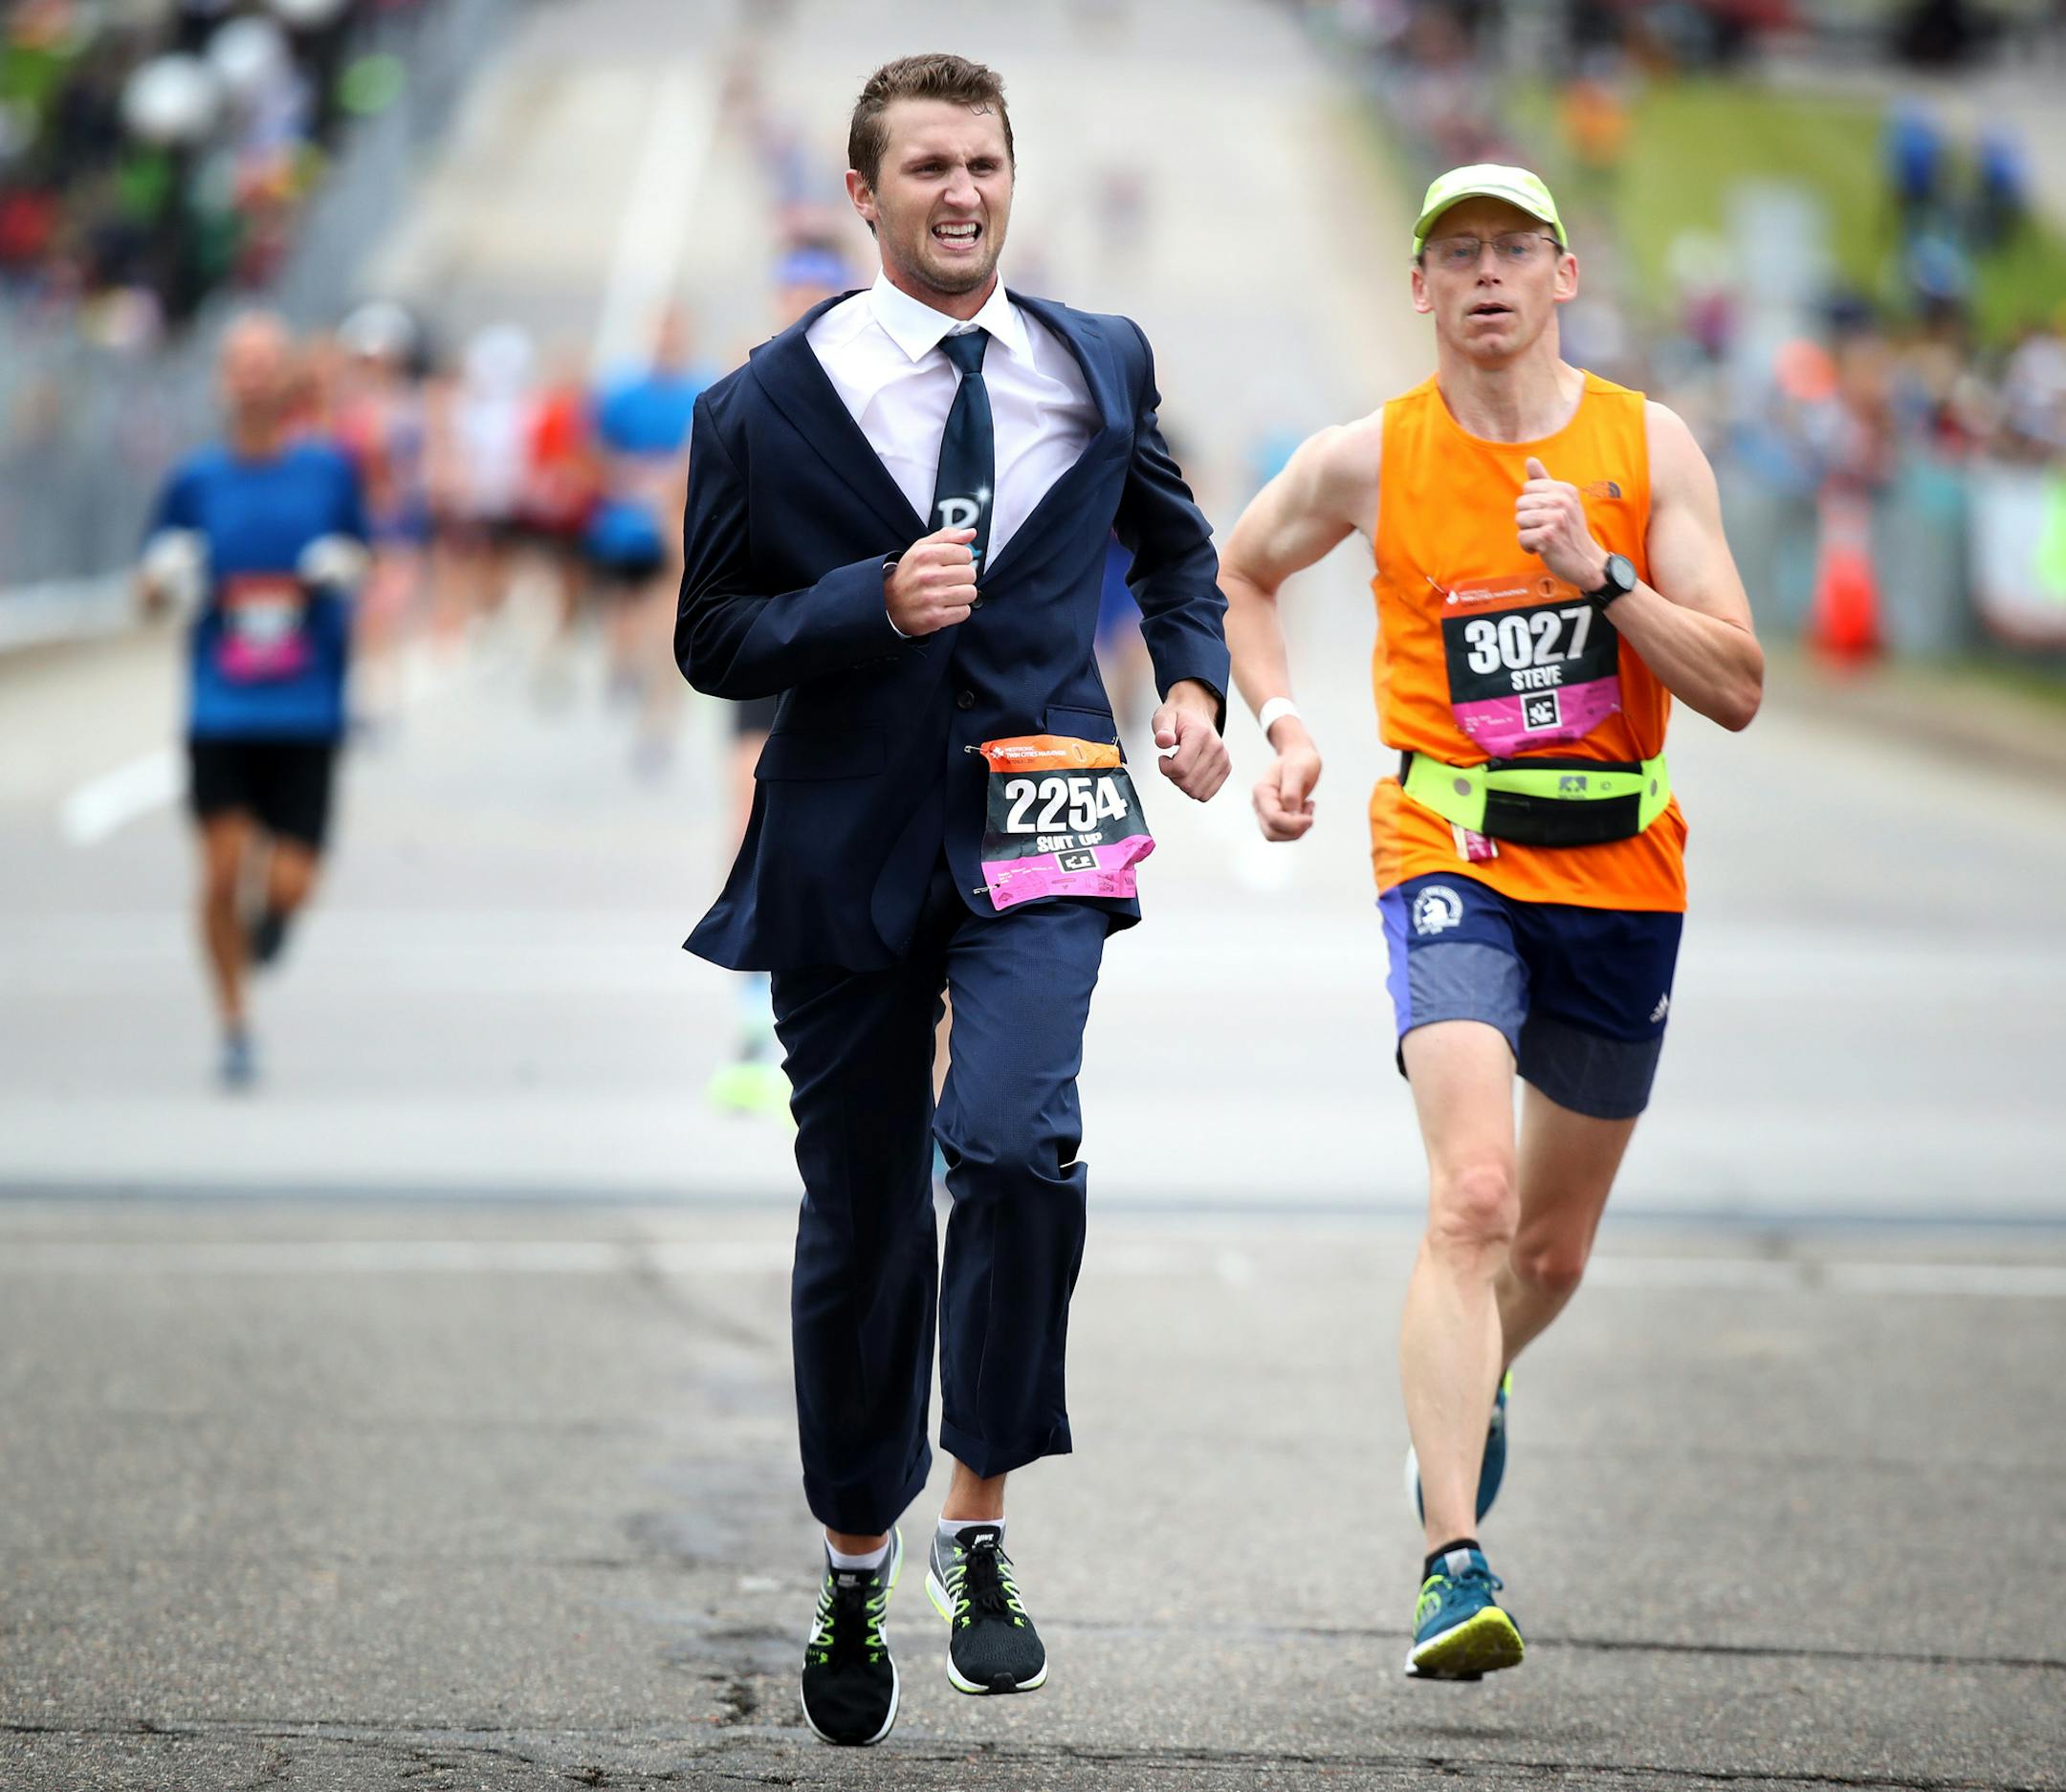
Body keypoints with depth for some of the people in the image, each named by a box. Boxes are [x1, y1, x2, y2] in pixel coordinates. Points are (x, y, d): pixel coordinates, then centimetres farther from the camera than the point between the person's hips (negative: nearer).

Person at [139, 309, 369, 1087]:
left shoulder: (330, 470, 3)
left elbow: (359, 562, 15)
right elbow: (153, 586, 11)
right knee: (222, 870, -8)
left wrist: (342, 574, -7)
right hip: (219, 709, 0)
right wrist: (168, 579, -12)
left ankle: (273, 906, 33)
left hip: (307, 710, 0)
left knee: (289, 883, -6)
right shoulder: (195, 480, 4)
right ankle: (234, 1024, 9)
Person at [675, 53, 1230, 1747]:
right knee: (860, 1222, 8)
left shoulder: (1101, 367, 7)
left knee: (1013, 1140, -25)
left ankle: (979, 1530, -12)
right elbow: (714, 640, -1)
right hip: (848, 840, 0)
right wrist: (871, 603, -18)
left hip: (1038, 820, 0)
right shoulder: (771, 405, -2)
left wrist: (1193, 681, 8)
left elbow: (1176, 540, 25)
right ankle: (856, 1572, 28)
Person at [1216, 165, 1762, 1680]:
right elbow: (1242, 572, 19)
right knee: (1472, 1196, -24)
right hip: (1451, 861, -2)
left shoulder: (1649, 448, -2)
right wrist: (1282, 729, 4)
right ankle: (1455, 1568, -28)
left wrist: (1600, 573, -20)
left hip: (1621, 875, 2)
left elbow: (1739, 688, -7)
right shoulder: (1368, 461, -2)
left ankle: (1472, 1392, 51)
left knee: (1553, 1244, 16)